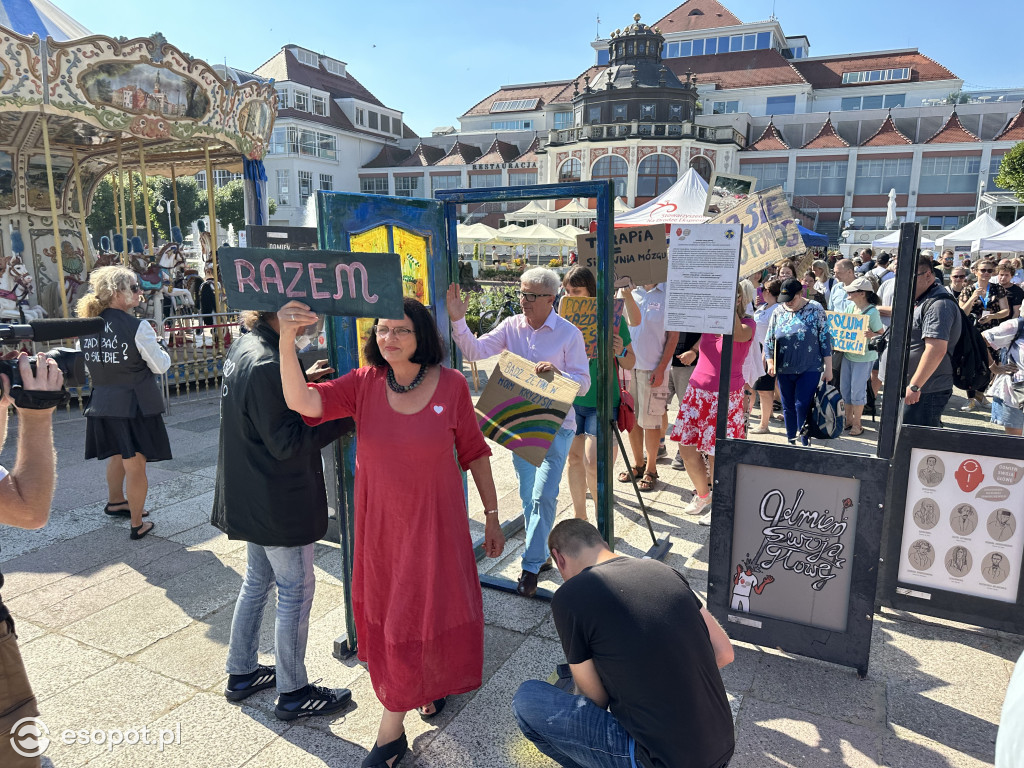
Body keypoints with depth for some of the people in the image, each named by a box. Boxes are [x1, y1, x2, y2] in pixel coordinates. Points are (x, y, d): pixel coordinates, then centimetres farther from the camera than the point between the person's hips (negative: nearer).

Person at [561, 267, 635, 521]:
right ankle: (579, 515, 30)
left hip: (602, 402, -4)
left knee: (593, 464, -7)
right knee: (574, 457, 12)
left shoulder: (611, 318, -7)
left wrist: (620, 352, -21)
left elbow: (630, 364, 0)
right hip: (570, 400, 4)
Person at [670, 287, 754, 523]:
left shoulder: (747, 323, -4)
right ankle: (702, 495, 30)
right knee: (686, 447, 7)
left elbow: (737, 334, -28)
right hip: (697, 391, 5)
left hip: (725, 396, -5)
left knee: (716, 453, -3)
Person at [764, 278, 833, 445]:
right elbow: (768, 340, 10)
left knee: (802, 406, -8)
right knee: (788, 407, 10)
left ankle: (805, 443, 6)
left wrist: (828, 368, -4)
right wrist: (770, 362, -4)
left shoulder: (815, 310, -3)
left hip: (809, 369, -3)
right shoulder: (778, 313, 6)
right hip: (784, 370, 4)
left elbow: (825, 339, -2)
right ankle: (791, 441, 24)